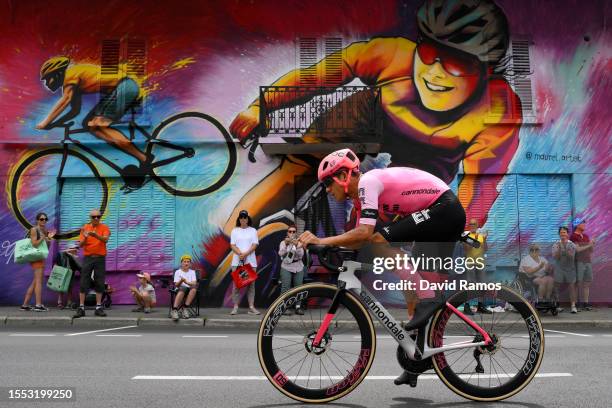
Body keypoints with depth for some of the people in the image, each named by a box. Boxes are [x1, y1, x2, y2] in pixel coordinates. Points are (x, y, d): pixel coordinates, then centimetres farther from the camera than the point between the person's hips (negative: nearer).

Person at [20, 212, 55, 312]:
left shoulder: (45, 231, 17)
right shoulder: (34, 229, -4)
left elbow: (46, 247, 18)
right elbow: (34, 244, -14)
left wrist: (49, 238, 4)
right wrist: (43, 237, -17)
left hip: (42, 257, 9)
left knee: (35, 282, 10)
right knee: (39, 280, -12)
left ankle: (25, 304, 16)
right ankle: (38, 305, -16)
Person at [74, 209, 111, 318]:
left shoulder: (104, 228, 1)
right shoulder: (85, 227, 6)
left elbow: (105, 239, -18)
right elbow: (80, 244, 2)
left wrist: (95, 235, -35)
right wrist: (85, 237, -19)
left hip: (100, 258, -1)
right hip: (87, 258, 1)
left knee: (99, 283, 2)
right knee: (84, 282, -1)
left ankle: (98, 308, 10)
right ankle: (81, 308, 4)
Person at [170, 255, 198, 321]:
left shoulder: (192, 272, 15)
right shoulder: (177, 272, 10)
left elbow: (194, 283, -1)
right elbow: (176, 285, 0)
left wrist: (187, 282, -21)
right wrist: (181, 281, -22)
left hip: (190, 291, 2)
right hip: (179, 290, -2)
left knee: (194, 287, -33)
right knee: (183, 288, -38)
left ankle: (185, 308, -32)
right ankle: (174, 310, -45)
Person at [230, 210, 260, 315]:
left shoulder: (253, 231, 8)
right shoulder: (235, 231, 9)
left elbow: (254, 245, -2)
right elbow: (232, 245, 1)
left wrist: (245, 254, -16)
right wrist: (240, 254, -16)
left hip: (250, 261, 0)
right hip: (237, 261, 0)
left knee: (251, 284, -1)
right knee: (236, 284, -2)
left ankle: (251, 307, 1)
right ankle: (235, 307, 3)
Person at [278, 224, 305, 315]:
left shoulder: (299, 242, 6)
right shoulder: (283, 242, 5)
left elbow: (301, 254, -7)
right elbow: (281, 254, -9)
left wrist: (296, 246, -24)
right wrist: (286, 245, -24)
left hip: (298, 268, 2)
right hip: (286, 268, -1)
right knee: (285, 287, -10)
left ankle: (298, 307, 6)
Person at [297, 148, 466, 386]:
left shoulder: (367, 182, -18)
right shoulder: (361, 193, 11)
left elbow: (365, 233, -30)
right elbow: (358, 240, 10)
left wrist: (322, 240, -28)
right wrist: (319, 243, 2)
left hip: (443, 208, -10)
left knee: (381, 240, -21)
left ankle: (428, 300, -15)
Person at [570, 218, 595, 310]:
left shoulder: (586, 236, 17)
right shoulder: (573, 236, -6)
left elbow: (591, 251, 19)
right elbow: (577, 249, -16)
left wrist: (592, 245, -1)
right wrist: (588, 245, -10)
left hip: (587, 262, 7)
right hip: (579, 262, -7)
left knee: (587, 283, 8)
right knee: (578, 283, -6)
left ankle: (585, 303, 14)